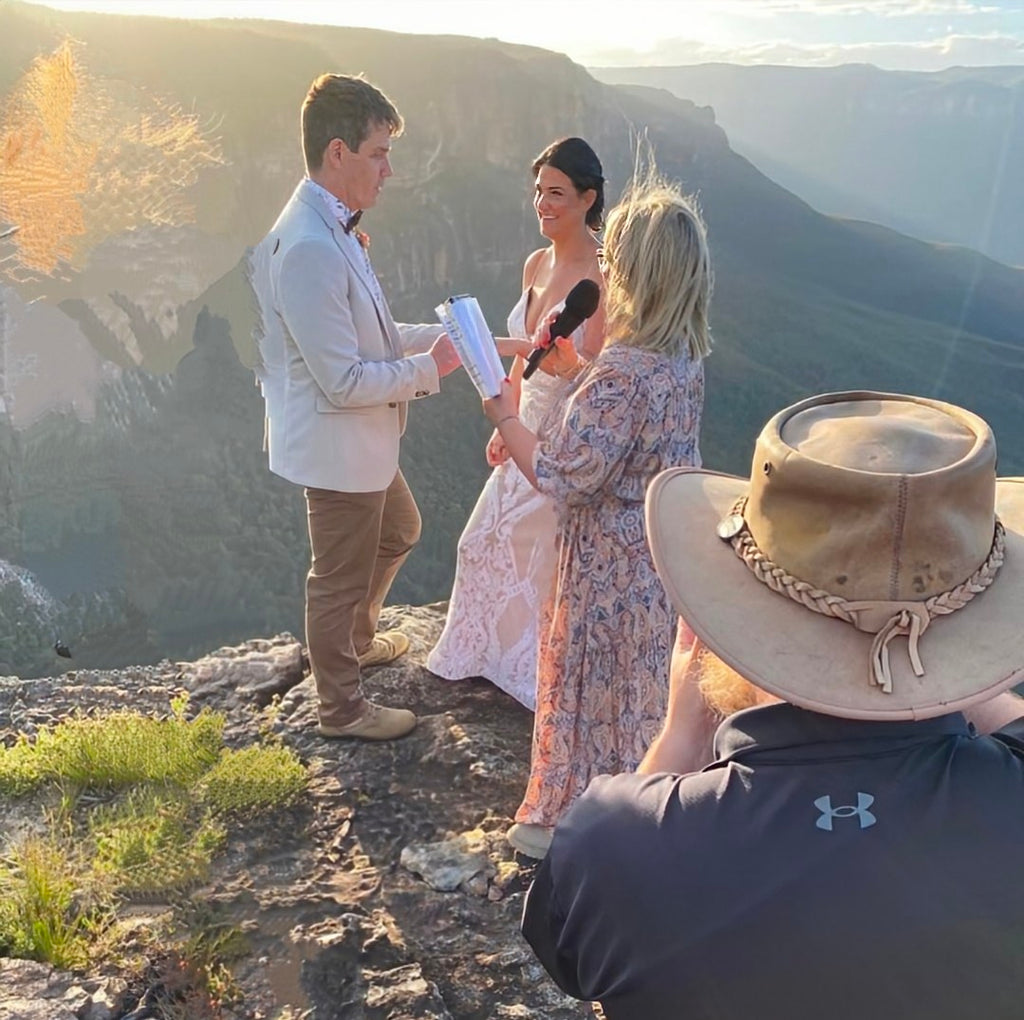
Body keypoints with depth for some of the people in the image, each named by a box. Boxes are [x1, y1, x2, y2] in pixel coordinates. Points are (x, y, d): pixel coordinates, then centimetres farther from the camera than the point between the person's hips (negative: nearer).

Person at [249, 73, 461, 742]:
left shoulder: (333, 232, 3)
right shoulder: (308, 249, -28)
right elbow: (343, 381, -27)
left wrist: (432, 337, 2)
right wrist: (428, 368, -15)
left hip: (365, 441, 10)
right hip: (338, 449, -10)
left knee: (399, 532, 30)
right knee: (341, 579, 9)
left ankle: (357, 639, 52)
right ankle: (342, 708, 32)